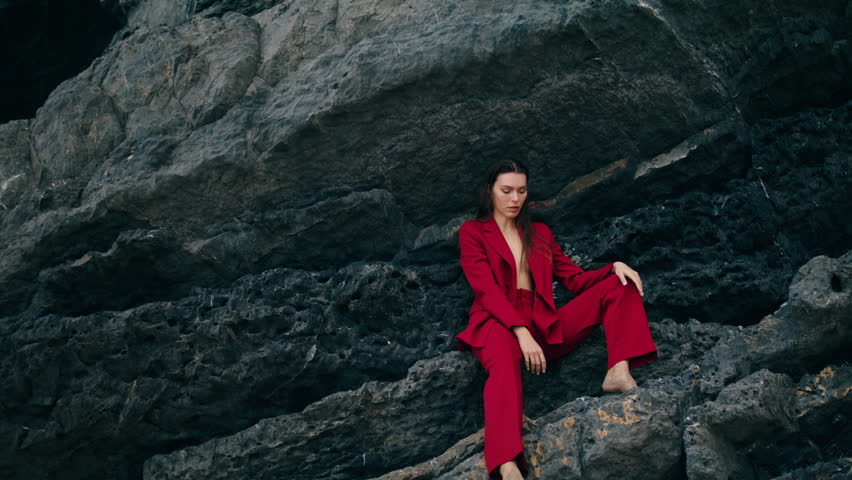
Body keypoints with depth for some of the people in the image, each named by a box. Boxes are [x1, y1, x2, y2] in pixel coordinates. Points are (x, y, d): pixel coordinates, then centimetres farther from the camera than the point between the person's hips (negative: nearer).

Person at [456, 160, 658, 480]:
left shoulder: (540, 233, 23)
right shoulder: (472, 232, 8)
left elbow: (576, 279, 18)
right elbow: (487, 290, -7)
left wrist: (614, 267, -4)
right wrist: (521, 332, -22)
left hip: (543, 325, 6)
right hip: (499, 324, -5)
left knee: (621, 284, -7)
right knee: (505, 364, -43)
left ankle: (618, 372, -30)